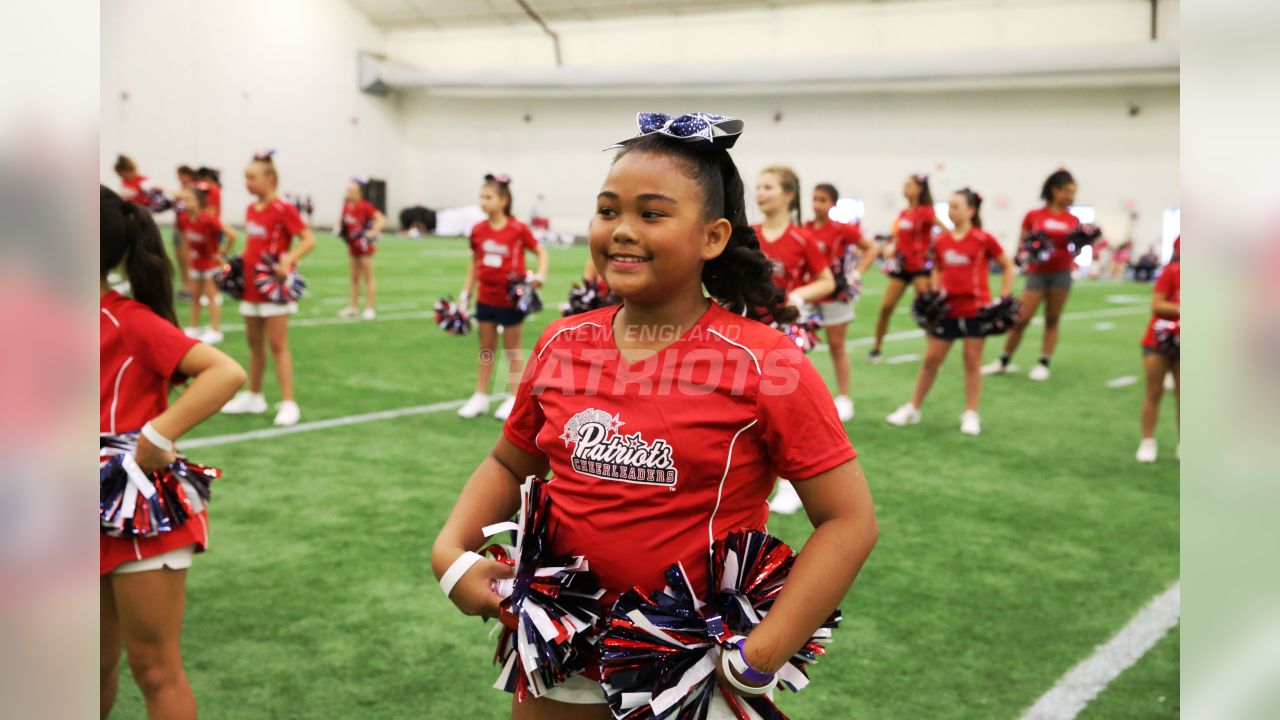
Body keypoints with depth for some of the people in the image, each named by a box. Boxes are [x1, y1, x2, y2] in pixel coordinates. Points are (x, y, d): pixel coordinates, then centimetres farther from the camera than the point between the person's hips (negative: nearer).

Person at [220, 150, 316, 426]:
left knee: (277, 344, -7)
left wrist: (288, 259, -30)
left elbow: (309, 240, -17)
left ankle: (288, 403, -3)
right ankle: (253, 396, 27)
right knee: (254, 342, 15)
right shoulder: (251, 209, 9)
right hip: (251, 286, 7)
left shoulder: (283, 209, -13)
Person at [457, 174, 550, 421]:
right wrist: (466, 294, 7)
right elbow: (475, 263, 9)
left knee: (512, 348, 8)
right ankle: (480, 397, 23)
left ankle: (515, 399, 18)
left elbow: (540, 251, -1)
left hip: (511, 298, -4)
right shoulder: (478, 230, -1)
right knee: (486, 347, 13)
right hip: (486, 298, 4)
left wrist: (539, 276, -16)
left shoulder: (518, 229, -13)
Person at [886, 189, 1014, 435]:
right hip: (947, 308, 3)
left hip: (975, 308, -3)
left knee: (972, 361, 3)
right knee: (931, 358, 7)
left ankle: (971, 414, 14)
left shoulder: (983, 239, -6)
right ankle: (913, 408, 19)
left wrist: (1004, 299, -3)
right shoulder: (940, 241, 4)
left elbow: (1008, 267, 2)